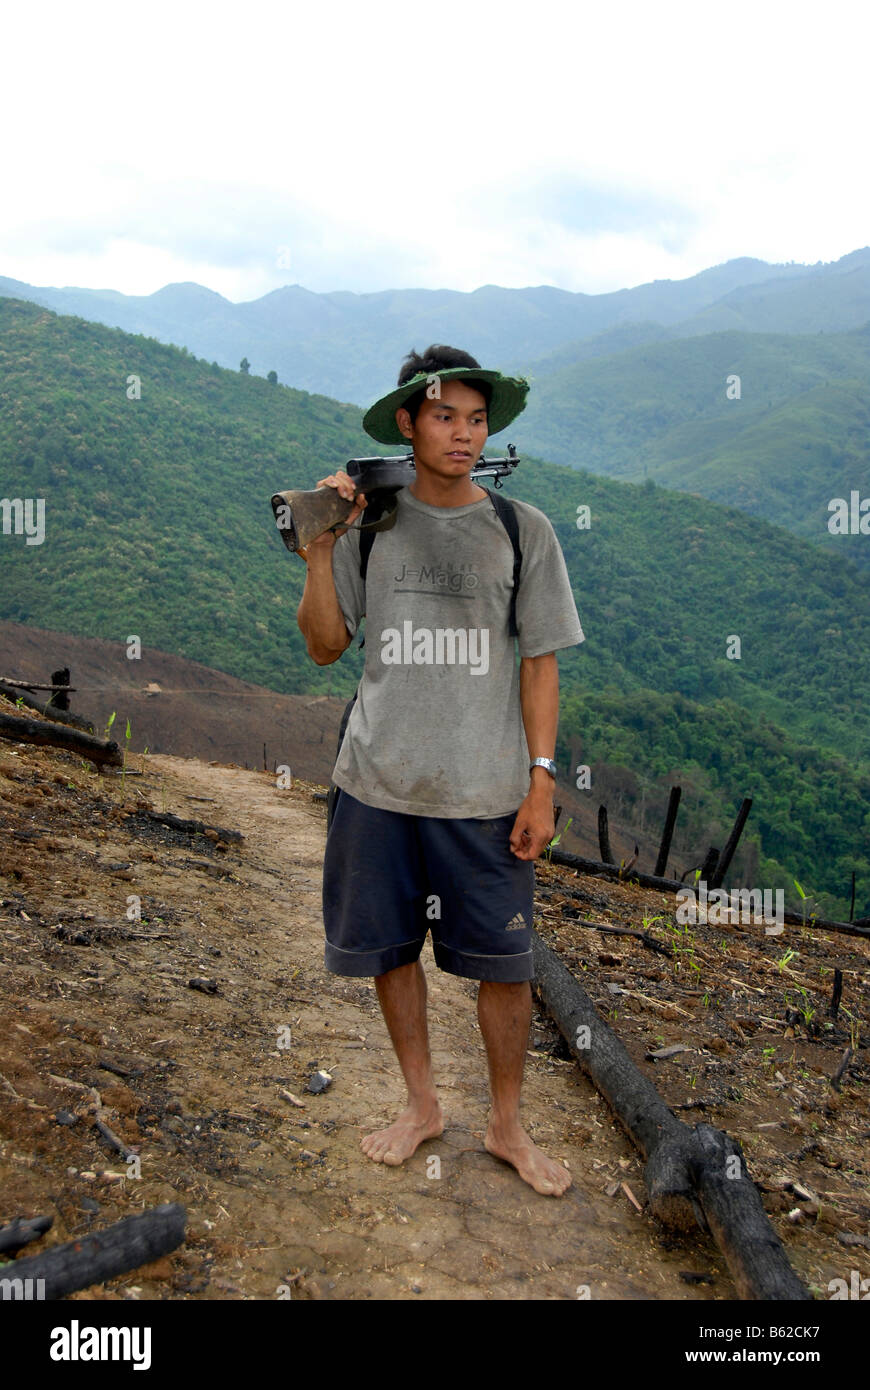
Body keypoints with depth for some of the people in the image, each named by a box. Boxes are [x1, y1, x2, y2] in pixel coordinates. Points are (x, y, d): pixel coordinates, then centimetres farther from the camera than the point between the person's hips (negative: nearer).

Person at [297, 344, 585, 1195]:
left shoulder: (521, 529, 1)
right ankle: (422, 1106, 37)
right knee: (390, 948, 14)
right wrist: (318, 550, -10)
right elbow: (325, 647, 3)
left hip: (484, 791, -1)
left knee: (504, 964, 5)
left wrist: (541, 783, -4)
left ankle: (507, 1126, 29)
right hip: (378, 782, 2)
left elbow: (540, 662, 1)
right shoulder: (367, 522, 2)